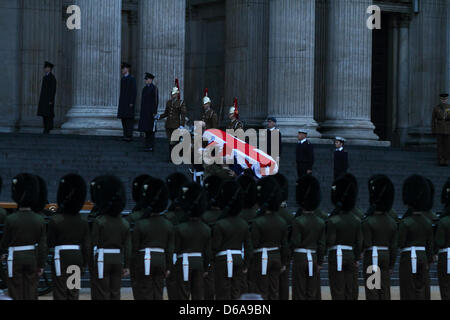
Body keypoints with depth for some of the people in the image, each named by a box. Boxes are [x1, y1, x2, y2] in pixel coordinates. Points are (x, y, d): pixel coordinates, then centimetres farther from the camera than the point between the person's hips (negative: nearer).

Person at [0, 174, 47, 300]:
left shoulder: (10, 220, -13)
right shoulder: (40, 220, -4)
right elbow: (43, 245, -2)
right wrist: (41, 265, 6)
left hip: (15, 258, -3)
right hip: (32, 258, 3)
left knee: (16, 294, 5)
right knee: (31, 293, 9)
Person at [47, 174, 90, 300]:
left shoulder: (55, 220, -12)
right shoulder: (83, 222, 1)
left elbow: (50, 243, -5)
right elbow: (87, 245, 3)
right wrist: (84, 264, 13)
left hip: (61, 258, -4)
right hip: (77, 257, 4)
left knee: (60, 293, 1)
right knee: (74, 293, 11)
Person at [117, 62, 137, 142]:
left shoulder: (131, 79, -8)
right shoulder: (123, 79, 16)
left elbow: (134, 91, -13)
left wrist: (132, 103, -18)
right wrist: (120, 102, 16)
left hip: (129, 102, -8)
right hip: (123, 102, 8)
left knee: (129, 119, -8)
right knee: (123, 119, 6)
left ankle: (129, 136, -9)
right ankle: (126, 135, 8)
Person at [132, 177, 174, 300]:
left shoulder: (140, 224, -9)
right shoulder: (168, 225, 2)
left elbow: (135, 248, -5)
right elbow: (170, 249, 6)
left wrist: (134, 265, 5)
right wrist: (167, 267, 14)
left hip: (145, 260, -4)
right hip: (161, 260, 4)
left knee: (145, 294, 1)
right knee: (158, 293, 9)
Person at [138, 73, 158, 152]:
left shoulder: (154, 88, -10)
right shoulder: (145, 88, 15)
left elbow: (156, 100, -12)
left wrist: (154, 112, -16)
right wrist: (141, 112, 17)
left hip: (151, 112, -8)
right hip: (145, 112, 8)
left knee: (151, 130, -6)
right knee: (146, 129, 9)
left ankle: (151, 147, -3)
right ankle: (147, 146, 13)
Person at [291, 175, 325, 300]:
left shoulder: (298, 221, -13)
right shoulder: (321, 222, 3)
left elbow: (295, 243, -15)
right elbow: (322, 245, 4)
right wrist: (319, 263, 10)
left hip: (300, 258, -4)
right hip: (314, 259, 4)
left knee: (300, 293, 1)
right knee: (313, 293, 9)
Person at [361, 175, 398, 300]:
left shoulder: (368, 222, -13)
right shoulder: (392, 222, 3)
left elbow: (366, 244, -16)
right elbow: (394, 247, 5)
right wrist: (391, 265, 12)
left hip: (372, 257, -5)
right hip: (386, 257, 5)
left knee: (372, 291, -1)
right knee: (385, 290, 9)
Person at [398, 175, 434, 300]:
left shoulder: (405, 222, -13)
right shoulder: (427, 223, 4)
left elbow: (400, 244, -14)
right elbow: (430, 245, 8)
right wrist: (428, 262, 16)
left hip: (409, 258, -5)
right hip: (423, 257, 5)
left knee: (409, 291, -1)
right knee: (422, 290, 10)